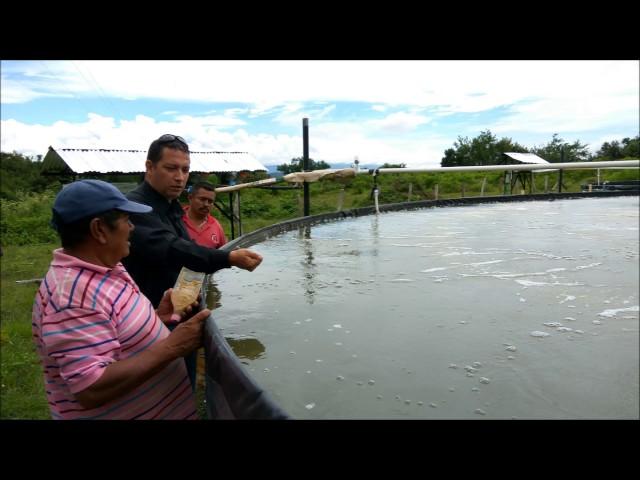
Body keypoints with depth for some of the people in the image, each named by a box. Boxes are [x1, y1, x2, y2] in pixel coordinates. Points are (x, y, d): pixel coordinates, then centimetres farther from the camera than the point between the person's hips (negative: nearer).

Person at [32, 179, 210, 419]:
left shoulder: (101, 269, 2)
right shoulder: (75, 296, -27)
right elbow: (91, 391, -32)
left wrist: (157, 317, -3)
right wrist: (171, 347, -29)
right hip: (133, 413, -9)